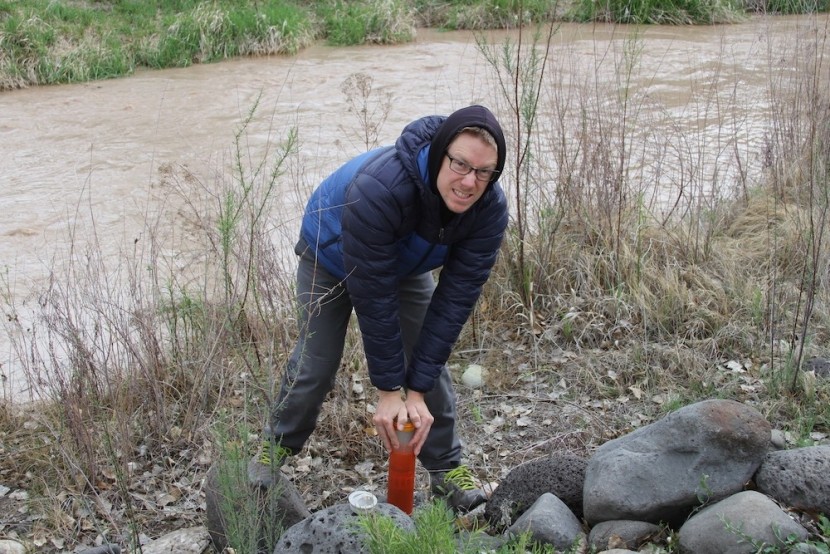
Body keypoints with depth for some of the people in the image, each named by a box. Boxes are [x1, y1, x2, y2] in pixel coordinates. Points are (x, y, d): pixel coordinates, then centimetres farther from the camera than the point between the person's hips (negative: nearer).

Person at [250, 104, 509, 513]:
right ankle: (277, 448, 26)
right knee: (315, 363, -1)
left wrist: (417, 390, -27)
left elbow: (455, 299, -27)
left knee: (429, 360, -2)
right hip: (332, 259, -3)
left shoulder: (490, 208, -31)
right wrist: (388, 390, -30)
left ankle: (446, 467, 16)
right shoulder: (378, 187, -45)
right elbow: (373, 296, -37)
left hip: (406, 265, 4)